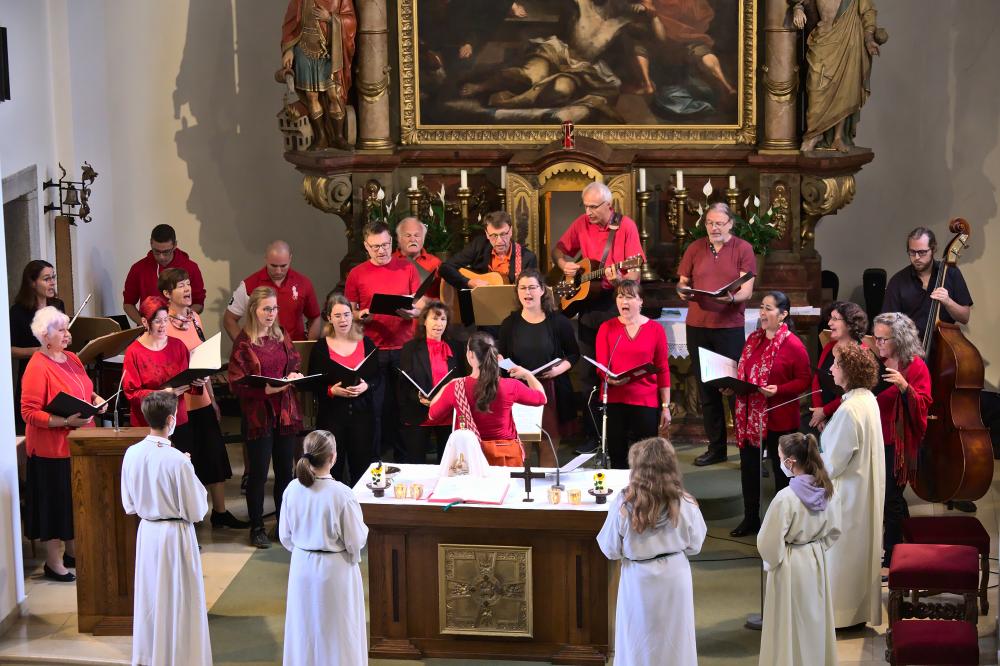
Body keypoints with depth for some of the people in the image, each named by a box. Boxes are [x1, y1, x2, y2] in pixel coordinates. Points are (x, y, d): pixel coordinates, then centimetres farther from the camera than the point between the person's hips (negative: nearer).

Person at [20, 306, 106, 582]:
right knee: (56, 503, 1)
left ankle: (72, 552, 31)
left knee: (77, 501, 16)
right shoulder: (37, 368, -17)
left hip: (79, 443, 8)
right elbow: (29, 412, -20)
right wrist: (66, 421, -27)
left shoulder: (71, 359, 9)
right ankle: (53, 562, 12)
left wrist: (96, 399, 3)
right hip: (52, 448, -8)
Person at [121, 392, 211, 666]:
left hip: (147, 532, 5)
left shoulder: (132, 454, -7)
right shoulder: (178, 461, -23)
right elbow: (196, 511, -14)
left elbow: (129, 505, 4)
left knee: (149, 599, 18)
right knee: (179, 603, 8)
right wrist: (190, 474, -2)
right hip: (176, 535, -5)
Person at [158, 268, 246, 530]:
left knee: (215, 456, 12)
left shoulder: (195, 318, 9)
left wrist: (212, 398, 18)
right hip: (178, 404, -7)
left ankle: (220, 512, 25)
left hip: (201, 400, 7)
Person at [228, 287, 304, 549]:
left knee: (285, 470, 11)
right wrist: (266, 389, -23)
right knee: (258, 473, 1)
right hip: (258, 414, -5)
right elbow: (236, 383, -11)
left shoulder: (282, 336, 8)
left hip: (285, 411, 5)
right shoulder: (243, 343, -9)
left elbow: (294, 365, 17)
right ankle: (257, 528, 12)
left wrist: (294, 376, -6)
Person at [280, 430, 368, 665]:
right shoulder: (341, 494, -24)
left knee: (305, 627, 19)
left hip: (302, 566, 4)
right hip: (334, 570, -4)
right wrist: (362, 527, 6)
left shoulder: (293, 489, -10)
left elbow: (286, 537, 2)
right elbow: (356, 541, -16)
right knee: (337, 632, 11)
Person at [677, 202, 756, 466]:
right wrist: (683, 291, -9)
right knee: (706, 389, 8)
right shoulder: (695, 249, 10)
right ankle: (716, 447, 16)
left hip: (730, 327, -4)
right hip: (697, 326, 4)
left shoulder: (743, 249, 0)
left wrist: (732, 298, -27)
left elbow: (747, 290, -6)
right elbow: (682, 282, 14)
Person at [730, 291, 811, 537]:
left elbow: (804, 380, -12)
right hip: (749, 415, 7)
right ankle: (751, 519, 25)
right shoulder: (753, 339, 8)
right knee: (748, 467, 12)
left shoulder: (793, 345, -14)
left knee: (781, 470, 8)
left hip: (779, 419, -7)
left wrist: (779, 390, -24)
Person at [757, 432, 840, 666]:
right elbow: (834, 531, 5)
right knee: (815, 619, 20)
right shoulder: (826, 491, -6)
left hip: (790, 567, -6)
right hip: (817, 562, 6)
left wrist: (772, 561, 0)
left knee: (791, 626, 8)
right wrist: (816, 548, 14)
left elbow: (770, 542, -18)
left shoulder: (786, 497, -26)